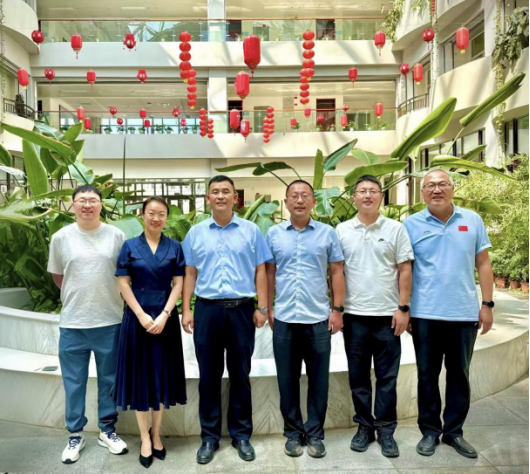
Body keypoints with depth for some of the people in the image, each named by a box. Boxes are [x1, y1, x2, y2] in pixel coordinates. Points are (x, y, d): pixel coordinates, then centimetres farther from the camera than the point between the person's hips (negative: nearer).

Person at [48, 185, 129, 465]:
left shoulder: (116, 236, -2)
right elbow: (57, 275, 10)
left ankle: (107, 431, 28)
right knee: (74, 382, 10)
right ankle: (75, 435, 26)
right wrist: (78, 297, 10)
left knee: (109, 379, 12)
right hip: (73, 323, 0)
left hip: (110, 321, 0)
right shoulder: (61, 237, -1)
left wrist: (104, 297, 7)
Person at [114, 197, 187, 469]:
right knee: (140, 375, 4)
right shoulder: (130, 247, 2)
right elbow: (124, 284, -2)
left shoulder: (174, 248, 4)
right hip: (137, 318, -1)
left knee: (161, 375, 7)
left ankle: (156, 434, 22)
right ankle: (145, 438, 17)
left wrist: (164, 315, -11)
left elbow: (178, 284, 0)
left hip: (165, 318, 1)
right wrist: (142, 315, -11)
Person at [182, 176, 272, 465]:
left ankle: (241, 434, 24)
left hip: (241, 310, -1)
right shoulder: (196, 233, 7)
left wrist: (262, 308, -4)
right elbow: (190, 274, 7)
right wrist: (186, 310, 1)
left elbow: (260, 271, 2)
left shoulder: (251, 231, 3)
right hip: (206, 310, 1)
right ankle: (210, 436, 22)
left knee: (240, 375, 10)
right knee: (209, 376, 9)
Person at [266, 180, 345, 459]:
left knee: (318, 381, 8)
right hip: (284, 320, 1)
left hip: (319, 319, -1)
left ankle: (315, 434, 23)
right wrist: (268, 309, 4)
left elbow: (337, 272, 2)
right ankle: (293, 433, 25)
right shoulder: (274, 234, 4)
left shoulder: (327, 233, 2)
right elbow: (269, 274, 7)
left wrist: (337, 309, -3)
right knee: (288, 381, 10)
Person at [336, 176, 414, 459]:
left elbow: (405, 270, 0)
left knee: (387, 377, 7)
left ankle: (386, 430, 19)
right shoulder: (342, 231, 4)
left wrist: (403, 308, -6)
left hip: (388, 314, -1)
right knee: (358, 376, 10)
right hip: (355, 315, 1)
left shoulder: (396, 229, 1)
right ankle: (364, 427, 24)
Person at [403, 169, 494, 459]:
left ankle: (454, 431, 26)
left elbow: (483, 264, 5)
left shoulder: (472, 221, 4)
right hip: (425, 314, -1)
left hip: (465, 313, 2)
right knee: (427, 375, 9)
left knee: (459, 374, 12)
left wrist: (487, 304, 1)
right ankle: (430, 431, 23)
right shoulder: (411, 225, 0)